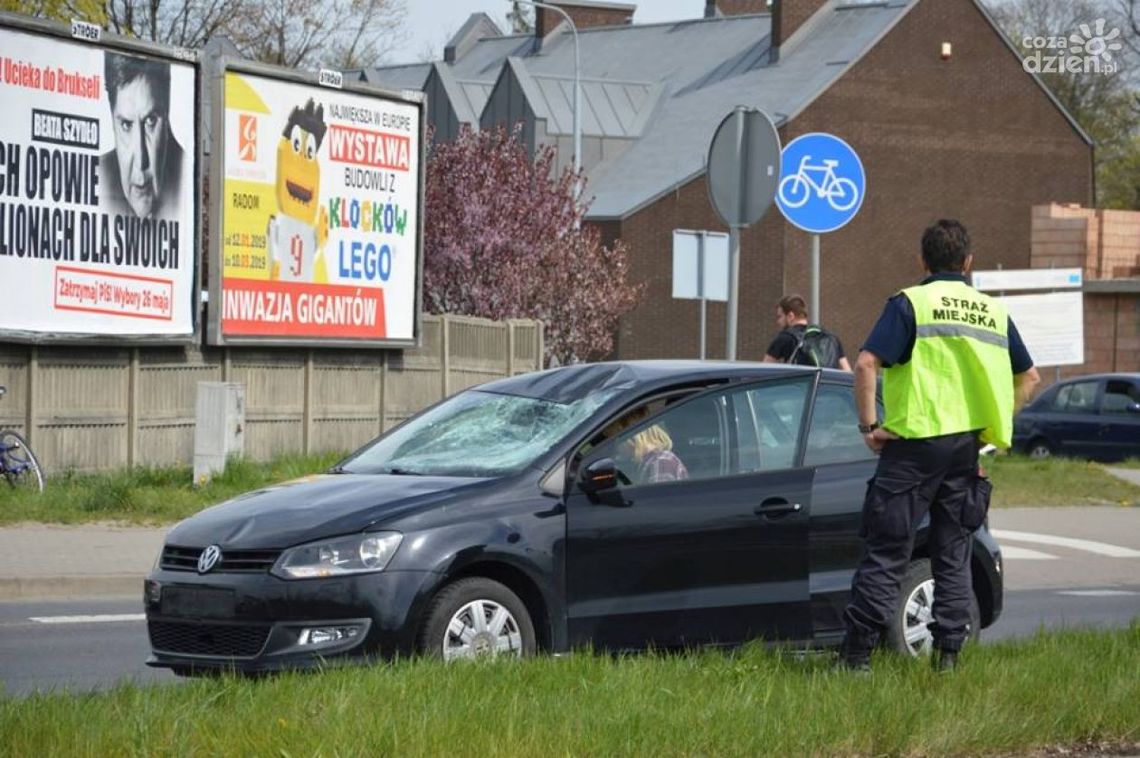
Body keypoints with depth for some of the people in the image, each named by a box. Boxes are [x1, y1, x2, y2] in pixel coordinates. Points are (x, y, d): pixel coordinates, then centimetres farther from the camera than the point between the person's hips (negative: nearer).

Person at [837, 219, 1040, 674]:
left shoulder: (911, 303, -4)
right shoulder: (993, 312, 13)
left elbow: (866, 364, -16)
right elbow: (1028, 377, 21)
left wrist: (869, 424, -9)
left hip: (915, 444, -4)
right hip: (968, 449, 5)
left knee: (886, 550, -3)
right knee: (953, 554, 13)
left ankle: (857, 654, -5)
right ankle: (948, 653, 11)